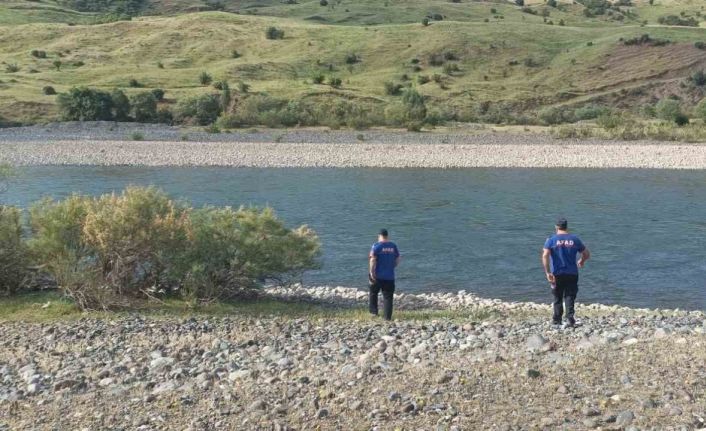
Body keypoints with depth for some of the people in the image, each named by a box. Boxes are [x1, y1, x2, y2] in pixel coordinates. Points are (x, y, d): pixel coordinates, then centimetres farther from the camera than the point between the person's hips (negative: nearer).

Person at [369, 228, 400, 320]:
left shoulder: (376, 246, -8)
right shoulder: (393, 246, 6)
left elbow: (373, 260, -16)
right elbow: (397, 260, 11)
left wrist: (372, 273, -13)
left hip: (377, 275, -3)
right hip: (390, 276, 3)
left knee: (373, 293, 19)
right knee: (388, 296, 6)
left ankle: (373, 311, 17)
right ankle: (387, 316, 2)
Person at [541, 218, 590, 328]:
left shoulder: (551, 240, -2)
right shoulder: (575, 239, 3)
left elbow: (545, 255, -15)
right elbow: (587, 254, 10)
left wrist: (547, 272, -15)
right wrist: (582, 261, 31)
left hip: (557, 274, 0)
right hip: (572, 274, 0)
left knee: (557, 298, 12)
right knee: (570, 297, 4)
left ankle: (557, 320, 18)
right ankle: (570, 317, -14)